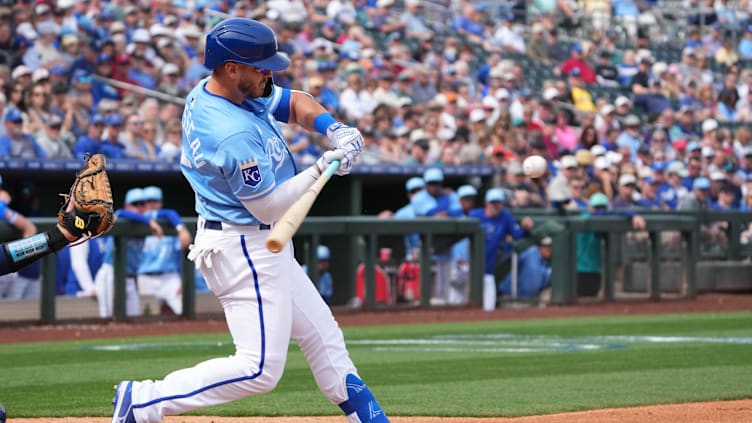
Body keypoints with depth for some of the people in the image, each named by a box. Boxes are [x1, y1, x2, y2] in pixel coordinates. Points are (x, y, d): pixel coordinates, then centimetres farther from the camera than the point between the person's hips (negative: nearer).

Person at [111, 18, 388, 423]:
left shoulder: (210, 91, 2)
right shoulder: (233, 134, -28)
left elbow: (294, 102, 13)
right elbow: (270, 207, -21)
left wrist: (334, 128, -5)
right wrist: (323, 167, -17)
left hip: (264, 248, 11)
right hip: (246, 249, -11)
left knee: (322, 336, 18)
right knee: (260, 367, -11)